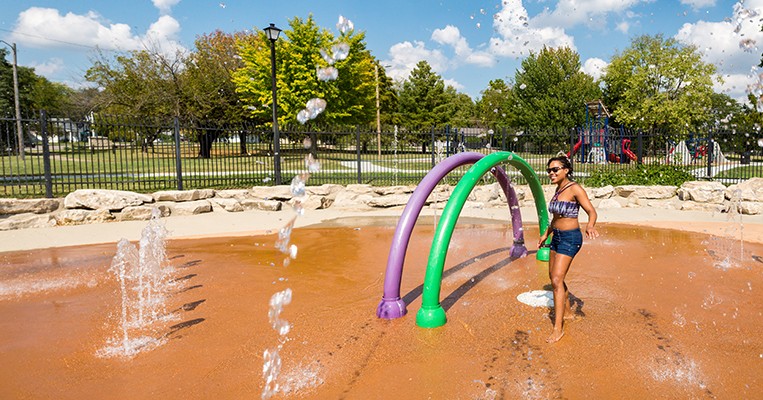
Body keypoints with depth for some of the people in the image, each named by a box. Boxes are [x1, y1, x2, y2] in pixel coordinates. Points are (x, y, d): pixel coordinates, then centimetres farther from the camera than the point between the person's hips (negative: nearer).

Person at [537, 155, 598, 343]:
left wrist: (590, 225, -41)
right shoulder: (558, 189, 9)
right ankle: (567, 311, 39)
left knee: (557, 280, -14)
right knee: (554, 277, 18)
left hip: (570, 238, -9)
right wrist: (546, 234, 28)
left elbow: (592, 211, -20)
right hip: (557, 236, 9)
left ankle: (558, 328, -9)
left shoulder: (575, 189, -15)